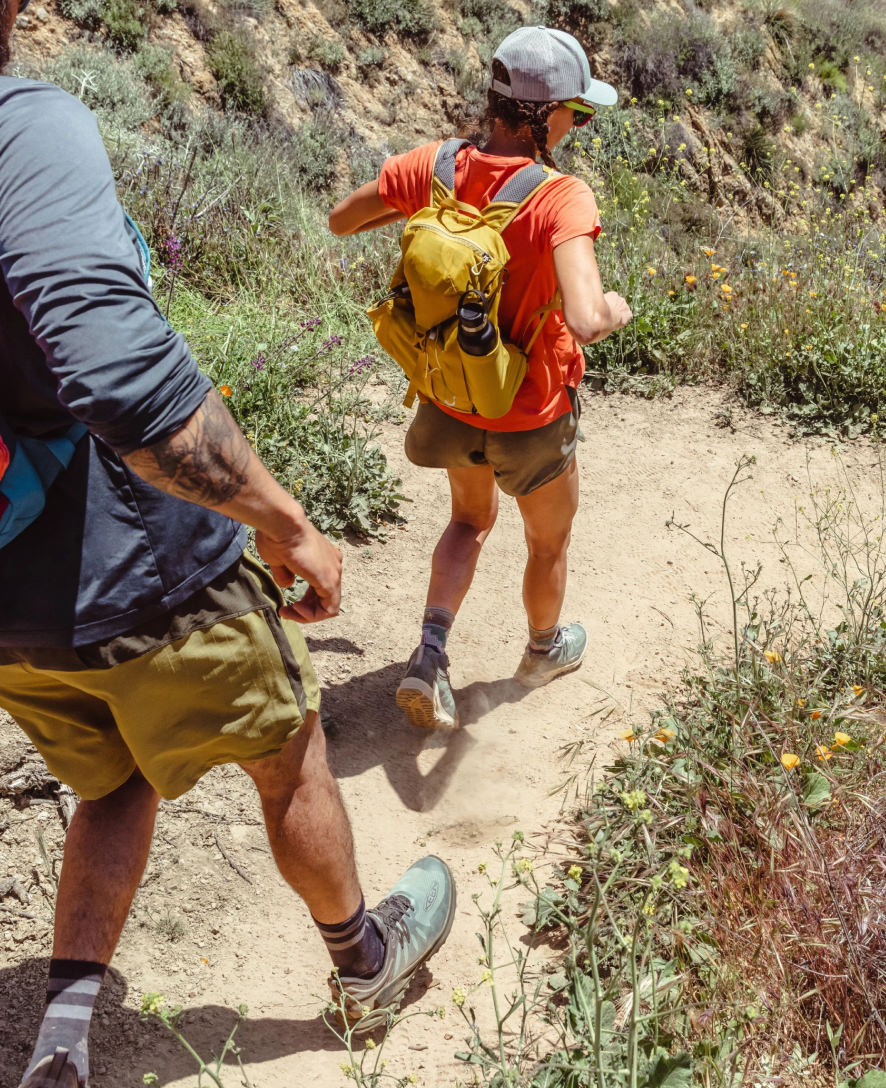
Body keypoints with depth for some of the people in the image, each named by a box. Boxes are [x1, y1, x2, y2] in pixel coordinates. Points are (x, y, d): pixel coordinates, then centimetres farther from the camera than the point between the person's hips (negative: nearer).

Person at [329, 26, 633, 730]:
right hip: (532, 421, -4)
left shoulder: (435, 168, -15)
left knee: (472, 520, 32)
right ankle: (545, 650, 52)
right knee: (550, 542, 26)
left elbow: (341, 221, 0)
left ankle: (430, 658, 19)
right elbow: (585, 321, -43)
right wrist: (616, 310, -19)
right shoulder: (562, 200, -30)